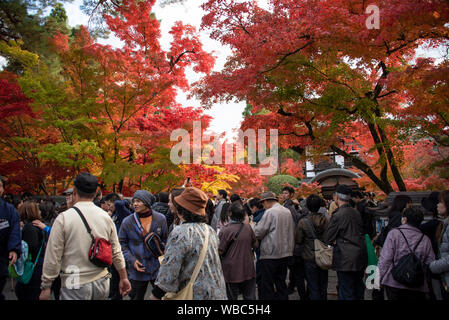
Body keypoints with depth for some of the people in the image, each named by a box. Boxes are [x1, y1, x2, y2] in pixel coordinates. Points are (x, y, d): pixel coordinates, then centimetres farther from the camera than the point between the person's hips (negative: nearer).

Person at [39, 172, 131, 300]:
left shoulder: (64, 218, -11)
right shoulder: (106, 217, 0)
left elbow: (53, 257, -9)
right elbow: (116, 252, 7)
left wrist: (46, 287, 2)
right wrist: (124, 278, 18)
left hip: (75, 286, -4)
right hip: (102, 283, 4)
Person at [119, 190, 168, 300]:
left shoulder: (160, 219, -3)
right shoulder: (127, 221, -5)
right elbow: (122, 243, 2)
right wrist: (131, 260, -9)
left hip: (158, 267, 1)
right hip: (138, 270, 0)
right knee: (136, 297, 14)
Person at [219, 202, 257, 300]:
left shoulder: (226, 230, -17)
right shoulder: (248, 227, -5)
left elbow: (220, 251, -12)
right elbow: (255, 245, 8)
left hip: (232, 271, -3)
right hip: (248, 270, 3)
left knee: (232, 297, 10)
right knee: (250, 297, 14)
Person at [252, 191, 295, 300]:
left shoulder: (270, 212, -13)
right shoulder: (287, 211, 8)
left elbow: (258, 232, -12)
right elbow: (291, 232, 16)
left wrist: (253, 225, 6)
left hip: (270, 254, -7)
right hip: (285, 253, 7)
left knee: (267, 286, 2)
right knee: (281, 283, 16)